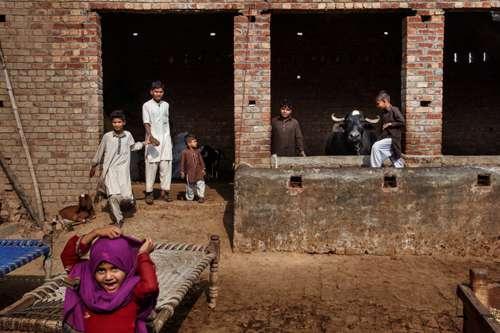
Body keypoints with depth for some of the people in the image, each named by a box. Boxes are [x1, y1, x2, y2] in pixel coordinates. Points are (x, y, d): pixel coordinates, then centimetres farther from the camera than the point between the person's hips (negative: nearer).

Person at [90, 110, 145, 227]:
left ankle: (129, 202, 26)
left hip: (123, 169, 1)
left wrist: (144, 143, 20)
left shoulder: (128, 135, 5)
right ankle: (118, 220, -1)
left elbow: (133, 146, 29)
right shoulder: (107, 136, -1)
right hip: (110, 169, -1)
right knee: (113, 196, -19)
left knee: (127, 197, -12)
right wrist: (94, 166, 21)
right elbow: (100, 152, 13)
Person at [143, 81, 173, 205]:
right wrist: (151, 137, -26)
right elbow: (146, 123, -11)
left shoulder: (165, 105, 12)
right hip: (153, 139, -4)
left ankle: (165, 190, 7)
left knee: (166, 165, 0)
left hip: (165, 139, 4)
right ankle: (149, 192, 2)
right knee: (151, 165, -4)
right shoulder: (147, 105, -3)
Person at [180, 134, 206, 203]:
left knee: (200, 183, -11)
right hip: (189, 172, -2)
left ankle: (201, 197, -1)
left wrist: (203, 169, 9)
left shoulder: (197, 151, 3)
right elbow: (182, 162, -3)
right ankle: (190, 197, 25)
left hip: (198, 172, 2)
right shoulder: (185, 152, -8)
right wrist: (182, 171, -2)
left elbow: (201, 160, 11)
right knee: (190, 185, 8)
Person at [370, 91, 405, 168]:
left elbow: (402, 122, -14)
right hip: (386, 138, 8)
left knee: (376, 146, -20)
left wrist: (389, 124, -13)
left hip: (393, 138, -8)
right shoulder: (384, 113, 14)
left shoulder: (394, 110, -9)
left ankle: (375, 167, -14)